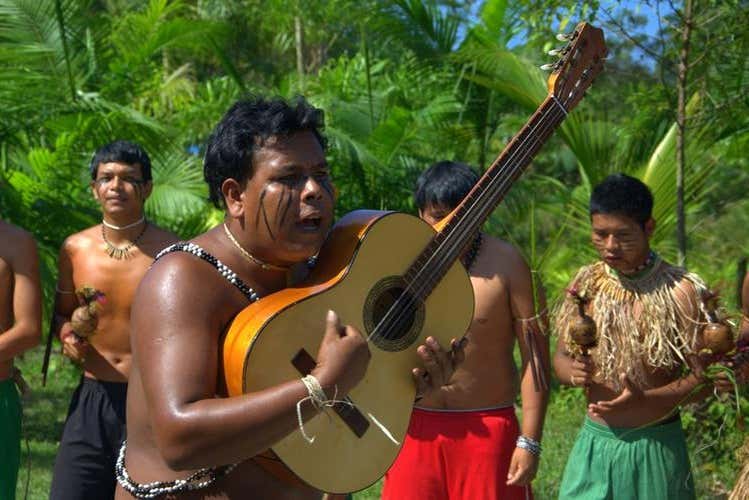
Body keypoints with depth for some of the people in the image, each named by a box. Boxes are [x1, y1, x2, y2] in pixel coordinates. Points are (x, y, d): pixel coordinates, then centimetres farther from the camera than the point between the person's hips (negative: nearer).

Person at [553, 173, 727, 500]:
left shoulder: (680, 292, -12)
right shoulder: (586, 284, 2)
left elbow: (706, 378, -10)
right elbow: (561, 356, 11)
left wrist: (646, 399, -24)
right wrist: (572, 372, -12)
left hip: (654, 447, -4)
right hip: (593, 440, 4)